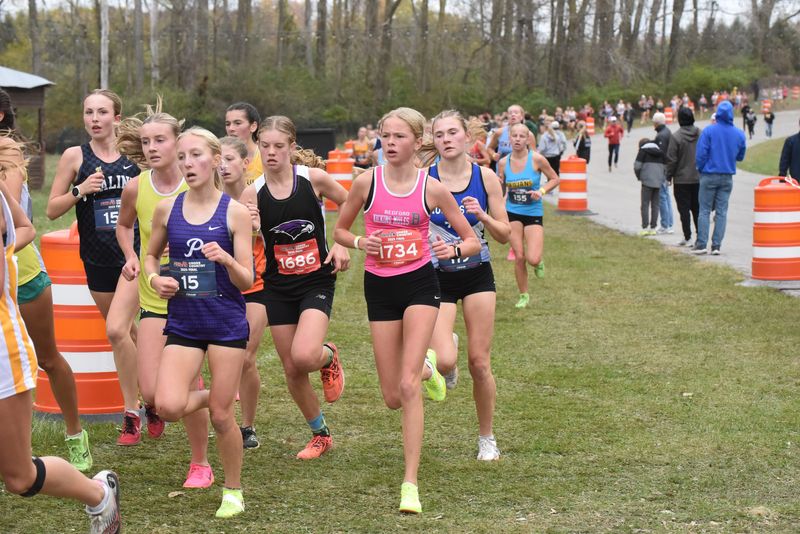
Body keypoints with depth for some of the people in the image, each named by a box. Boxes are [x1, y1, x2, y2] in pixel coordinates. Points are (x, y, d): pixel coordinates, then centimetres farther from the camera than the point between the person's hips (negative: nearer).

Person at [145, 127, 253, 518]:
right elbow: (151, 255, 18)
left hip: (226, 322, -2)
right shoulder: (167, 209, 1)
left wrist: (227, 259, -26)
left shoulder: (235, 212, -6)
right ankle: (213, 396, 20)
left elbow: (246, 281, -6)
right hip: (182, 323, 3)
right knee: (168, 407, -15)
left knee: (221, 416, 2)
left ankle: (233, 490, 25)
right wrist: (154, 279, -3)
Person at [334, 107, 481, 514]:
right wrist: (360, 242, -13)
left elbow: (472, 241, 1)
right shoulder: (367, 182, -5)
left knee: (408, 386, -17)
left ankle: (410, 483, -13)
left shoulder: (432, 188, -6)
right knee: (393, 398, 5)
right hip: (379, 286, 2)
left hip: (419, 284, -2)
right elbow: (339, 230, 8)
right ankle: (424, 367, 43)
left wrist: (455, 249, -21)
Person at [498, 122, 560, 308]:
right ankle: (524, 295, 19)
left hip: (534, 213, -2)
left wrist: (542, 191, -15)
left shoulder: (537, 159, -10)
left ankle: (539, 262, 24)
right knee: (519, 257, 0)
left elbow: (554, 179, -1)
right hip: (512, 213, 2)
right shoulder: (504, 162, -2)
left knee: (533, 259, -15)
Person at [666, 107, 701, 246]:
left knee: (684, 209, 1)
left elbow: (672, 159, -11)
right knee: (697, 208, 13)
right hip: (698, 178, 4)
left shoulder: (676, 136, -13)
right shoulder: (700, 134, 0)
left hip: (682, 179, -4)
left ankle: (687, 237, -1)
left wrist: (669, 176, 0)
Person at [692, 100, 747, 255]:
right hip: (727, 178, 3)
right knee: (721, 212, 6)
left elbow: (701, 154, -11)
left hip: (709, 176, -3)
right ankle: (716, 245, 3)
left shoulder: (708, 131, -11)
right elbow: (740, 156, 11)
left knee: (704, 210, 3)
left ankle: (701, 244, -1)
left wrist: (700, 168, 6)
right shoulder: (739, 134, 0)